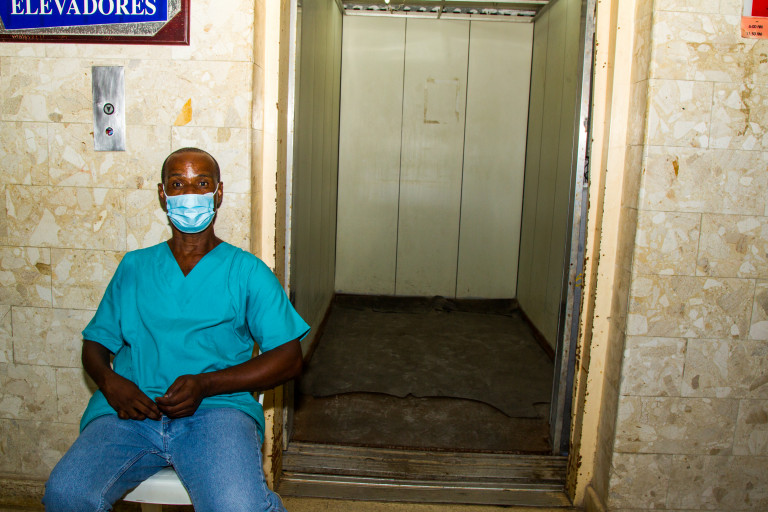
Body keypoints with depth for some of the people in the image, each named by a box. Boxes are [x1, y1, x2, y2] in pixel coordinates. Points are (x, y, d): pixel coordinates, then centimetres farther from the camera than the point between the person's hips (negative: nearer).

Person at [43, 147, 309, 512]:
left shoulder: (246, 271, 10)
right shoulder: (133, 267, 21)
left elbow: (288, 358, 2)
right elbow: (95, 343, 22)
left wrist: (204, 384, -10)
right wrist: (109, 381, -3)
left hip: (215, 411, -3)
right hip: (130, 413, 4)